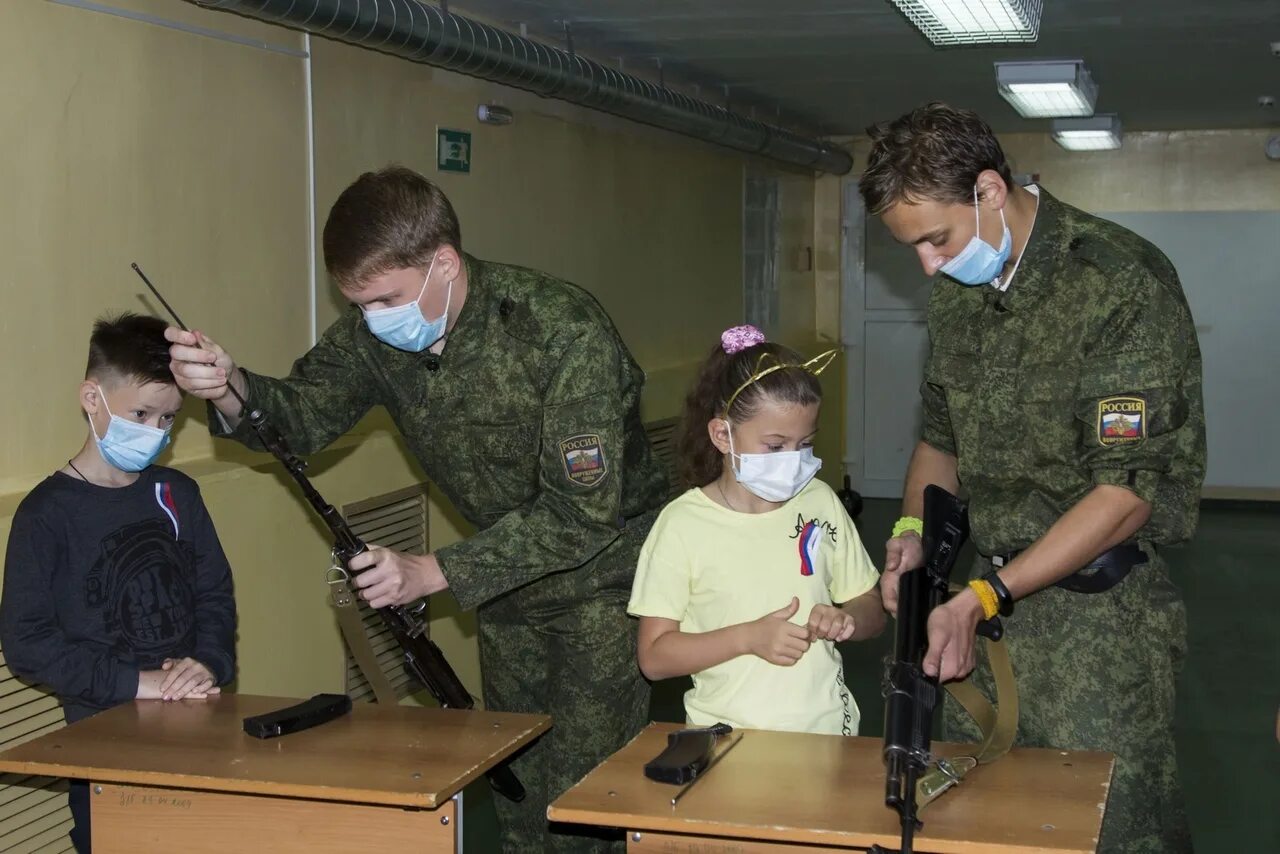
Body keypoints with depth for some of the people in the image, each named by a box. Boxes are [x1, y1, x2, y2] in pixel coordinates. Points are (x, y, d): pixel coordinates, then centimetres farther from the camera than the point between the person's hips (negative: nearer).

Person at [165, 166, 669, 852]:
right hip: (507, 580, 6)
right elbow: (303, 415, -4)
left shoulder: (564, 330, -29)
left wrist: (433, 573, -33)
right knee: (514, 788, 14)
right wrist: (229, 390, -28)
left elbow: (584, 509, -30)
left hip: (601, 573, -6)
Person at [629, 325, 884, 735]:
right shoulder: (683, 524, -4)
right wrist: (749, 637, -15)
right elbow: (653, 656, -4)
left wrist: (848, 619, -6)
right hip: (728, 736, -2)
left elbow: (873, 610, 16)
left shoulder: (820, 502, 8)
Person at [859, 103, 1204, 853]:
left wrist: (984, 596, -21)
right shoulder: (960, 291, 8)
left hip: (1096, 609, -7)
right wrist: (915, 527, -1)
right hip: (985, 600, 7)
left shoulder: (1124, 284, -16)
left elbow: (1127, 493, -19)